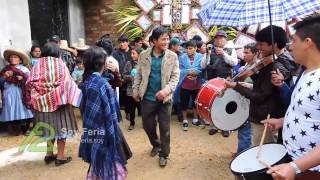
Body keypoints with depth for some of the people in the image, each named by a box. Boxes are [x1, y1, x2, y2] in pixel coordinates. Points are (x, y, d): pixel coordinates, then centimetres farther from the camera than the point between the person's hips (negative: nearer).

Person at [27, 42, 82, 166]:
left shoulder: (38, 65, 2)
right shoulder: (60, 64, -7)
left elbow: (30, 83, -1)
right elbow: (67, 83, -13)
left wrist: (39, 95, 8)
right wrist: (77, 93, -4)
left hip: (44, 102, 4)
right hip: (59, 101, -4)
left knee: (50, 127, 17)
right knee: (60, 126, 5)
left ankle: (49, 154, 27)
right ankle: (60, 157, 12)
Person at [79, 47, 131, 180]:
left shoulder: (85, 82, 3)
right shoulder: (102, 83, -22)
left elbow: (84, 109, 9)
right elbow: (110, 113, -20)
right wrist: (114, 137, -14)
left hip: (91, 130, 8)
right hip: (103, 131, -8)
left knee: (97, 164, 22)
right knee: (110, 165, 7)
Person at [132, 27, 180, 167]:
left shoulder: (172, 56, -5)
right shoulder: (144, 55, -1)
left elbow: (175, 76, -8)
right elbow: (138, 74, 6)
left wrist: (166, 89, -22)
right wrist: (135, 90, 2)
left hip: (165, 97, -2)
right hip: (147, 97, 2)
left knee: (164, 127, 6)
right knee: (147, 124, 14)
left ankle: (164, 154, 25)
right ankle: (156, 145, 41)